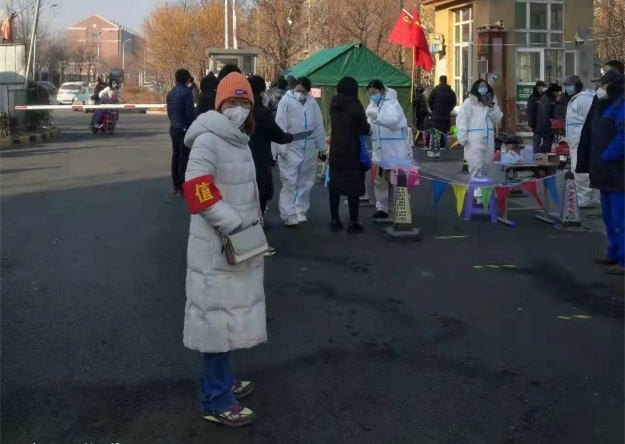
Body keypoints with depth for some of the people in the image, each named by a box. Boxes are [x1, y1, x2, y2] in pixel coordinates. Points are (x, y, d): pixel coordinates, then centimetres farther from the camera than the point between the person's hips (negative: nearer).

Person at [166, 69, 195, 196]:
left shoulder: (171, 93, 10)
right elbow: (190, 112, -16)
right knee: (184, 158, -6)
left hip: (173, 128, 8)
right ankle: (182, 188, -6)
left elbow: (169, 112, 15)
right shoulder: (187, 92, -13)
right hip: (184, 129, -8)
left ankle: (176, 186, 16)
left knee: (175, 156, 12)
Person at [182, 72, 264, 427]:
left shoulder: (240, 142, 13)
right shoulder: (208, 140, -16)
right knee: (218, 315, -4)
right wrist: (233, 224, -26)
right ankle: (216, 399, 4)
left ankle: (223, 380, 33)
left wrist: (253, 222, 16)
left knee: (230, 312, 18)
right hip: (217, 248, -9)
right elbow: (197, 190, -26)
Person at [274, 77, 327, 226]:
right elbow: (280, 125, -10)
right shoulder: (286, 100, -6)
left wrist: (322, 146, 9)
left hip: (309, 150, 5)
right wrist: (282, 147, -14)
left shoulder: (312, 102, 6)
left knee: (305, 183, 12)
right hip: (290, 148, -5)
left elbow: (319, 125, 8)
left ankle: (301, 211, 23)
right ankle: (289, 214, -4)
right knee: (289, 183, -5)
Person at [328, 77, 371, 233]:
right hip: (351, 150, -6)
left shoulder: (334, 104, 4)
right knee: (353, 185, 0)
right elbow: (363, 128, -10)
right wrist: (369, 127, 12)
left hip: (336, 149, 6)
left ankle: (334, 220, 13)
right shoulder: (354, 104, -14)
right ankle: (353, 222, 1)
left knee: (335, 184, 10)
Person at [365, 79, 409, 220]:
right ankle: (382, 208, 20)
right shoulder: (372, 106, 14)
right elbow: (370, 127, 10)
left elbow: (394, 120, -26)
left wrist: (377, 117, -39)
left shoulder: (392, 103, -8)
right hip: (379, 149, 7)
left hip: (394, 149, -7)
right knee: (380, 180, 11)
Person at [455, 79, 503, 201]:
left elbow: (498, 120, 14)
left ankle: (482, 193, 23)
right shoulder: (469, 102, 1)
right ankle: (478, 196, -14)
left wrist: (492, 109, -4)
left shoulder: (492, 102, 17)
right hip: (474, 140, -6)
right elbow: (461, 120, -6)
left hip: (488, 139, 6)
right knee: (476, 167, -12)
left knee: (486, 167, 11)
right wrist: (462, 138, -14)